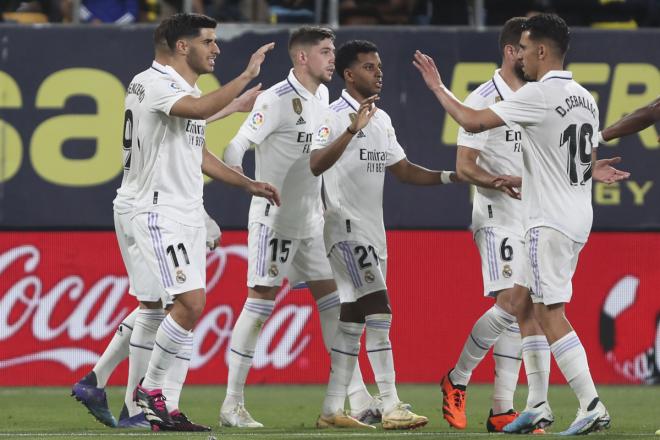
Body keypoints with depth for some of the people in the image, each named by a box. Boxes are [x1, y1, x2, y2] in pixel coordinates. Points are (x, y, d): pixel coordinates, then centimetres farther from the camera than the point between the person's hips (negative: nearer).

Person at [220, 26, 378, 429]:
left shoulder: (321, 95, 10)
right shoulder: (277, 100, -15)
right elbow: (237, 146, -21)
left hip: (311, 221, 8)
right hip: (274, 218, -8)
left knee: (332, 302, 5)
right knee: (261, 302, -7)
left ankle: (359, 399, 6)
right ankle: (233, 404, -1)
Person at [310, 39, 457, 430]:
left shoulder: (382, 119, 15)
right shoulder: (335, 116, -11)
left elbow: (404, 170, 19)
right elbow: (316, 165, -26)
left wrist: (451, 176, 7)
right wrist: (353, 129, -37)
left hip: (373, 232, 9)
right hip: (347, 228, -9)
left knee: (353, 320, 9)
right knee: (379, 310, -16)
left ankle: (333, 410, 12)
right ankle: (392, 408, -19)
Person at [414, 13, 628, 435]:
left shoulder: (539, 95, -15)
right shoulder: (585, 98, 12)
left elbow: (473, 121, -13)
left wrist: (439, 88, 3)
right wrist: (525, 180, 25)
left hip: (550, 222, -9)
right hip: (577, 219, 9)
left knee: (551, 313, -9)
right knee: (531, 308, 15)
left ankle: (592, 405, -15)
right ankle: (538, 406, 16)